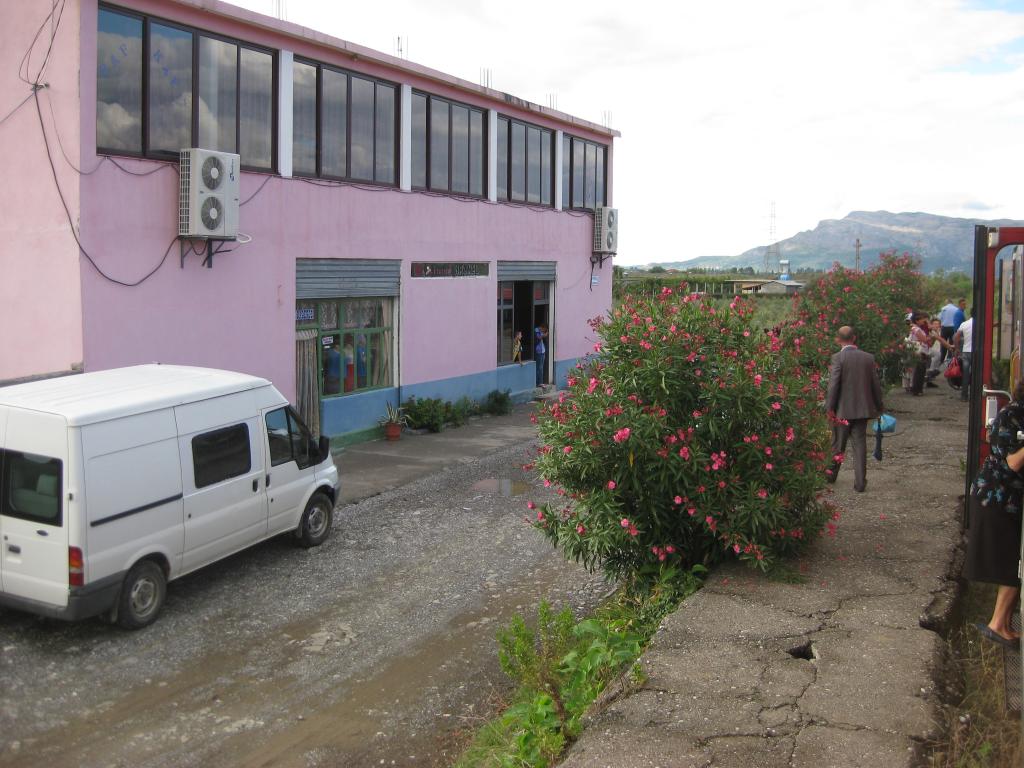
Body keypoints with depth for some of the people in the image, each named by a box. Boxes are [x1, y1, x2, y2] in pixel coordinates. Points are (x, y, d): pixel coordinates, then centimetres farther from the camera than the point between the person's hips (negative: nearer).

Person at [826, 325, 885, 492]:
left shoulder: (838, 358, -12)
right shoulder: (868, 358, 1)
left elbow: (833, 384, -16)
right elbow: (876, 385, 6)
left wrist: (830, 407, -9)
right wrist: (878, 407, 16)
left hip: (843, 410, -3)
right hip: (863, 409, 3)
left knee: (838, 444, 12)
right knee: (860, 444, 7)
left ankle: (831, 475, 29)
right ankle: (860, 483, 5)